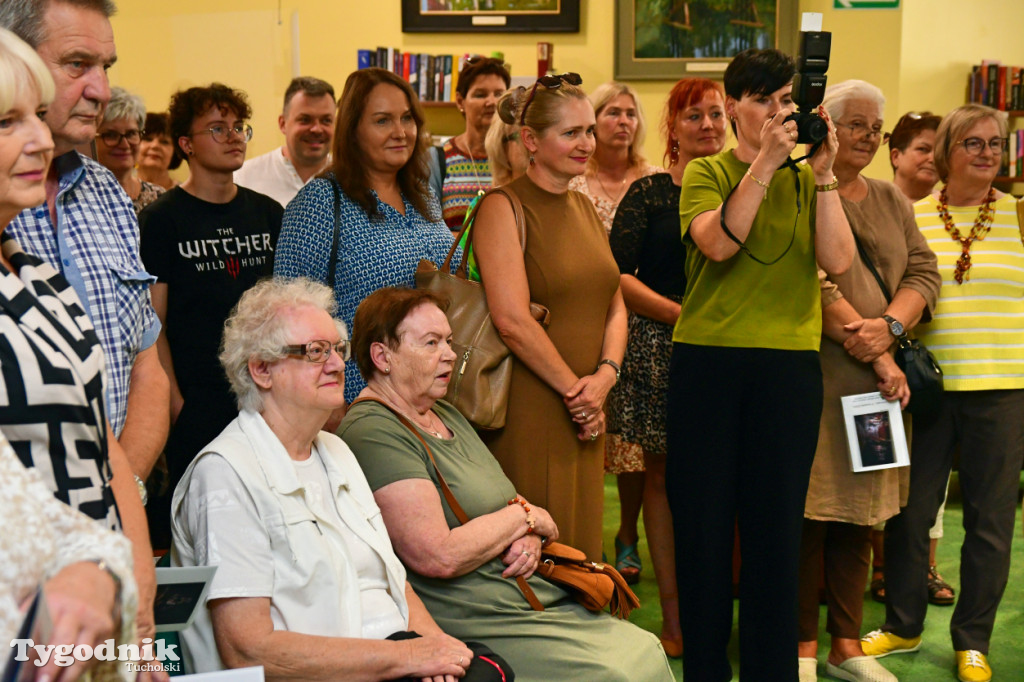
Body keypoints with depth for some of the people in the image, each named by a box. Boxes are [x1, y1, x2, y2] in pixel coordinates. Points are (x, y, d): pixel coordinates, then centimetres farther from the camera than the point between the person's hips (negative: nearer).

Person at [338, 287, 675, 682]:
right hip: (472, 627, -9)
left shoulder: (446, 414, 16)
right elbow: (440, 557, -23)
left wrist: (530, 540, -3)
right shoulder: (374, 434, -16)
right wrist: (526, 517, -9)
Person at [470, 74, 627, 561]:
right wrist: (574, 389, -11)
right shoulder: (502, 207, -8)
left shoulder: (585, 207, 16)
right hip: (528, 409, -7)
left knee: (580, 545, 12)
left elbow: (614, 305, 15)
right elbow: (512, 319, -17)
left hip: (585, 411, 7)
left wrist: (606, 374, -3)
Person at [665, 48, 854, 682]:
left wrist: (823, 173, -11)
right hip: (707, 361, -1)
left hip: (790, 365, 1)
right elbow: (718, 243, -15)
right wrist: (764, 163, -17)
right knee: (703, 518, 5)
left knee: (776, 525, 6)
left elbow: (838, 261, -6)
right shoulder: (705, 173, 5)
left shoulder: (809, 181, 10)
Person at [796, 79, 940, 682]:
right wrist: (876, 357, -16)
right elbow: (814, 283, -15)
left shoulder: (892, 200, 18)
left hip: (879, 376, 6)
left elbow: (924, 271, 9)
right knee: (810, 509, -2)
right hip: (816, 371, -6)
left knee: (859, 511, 10)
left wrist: (890, 326, -11)